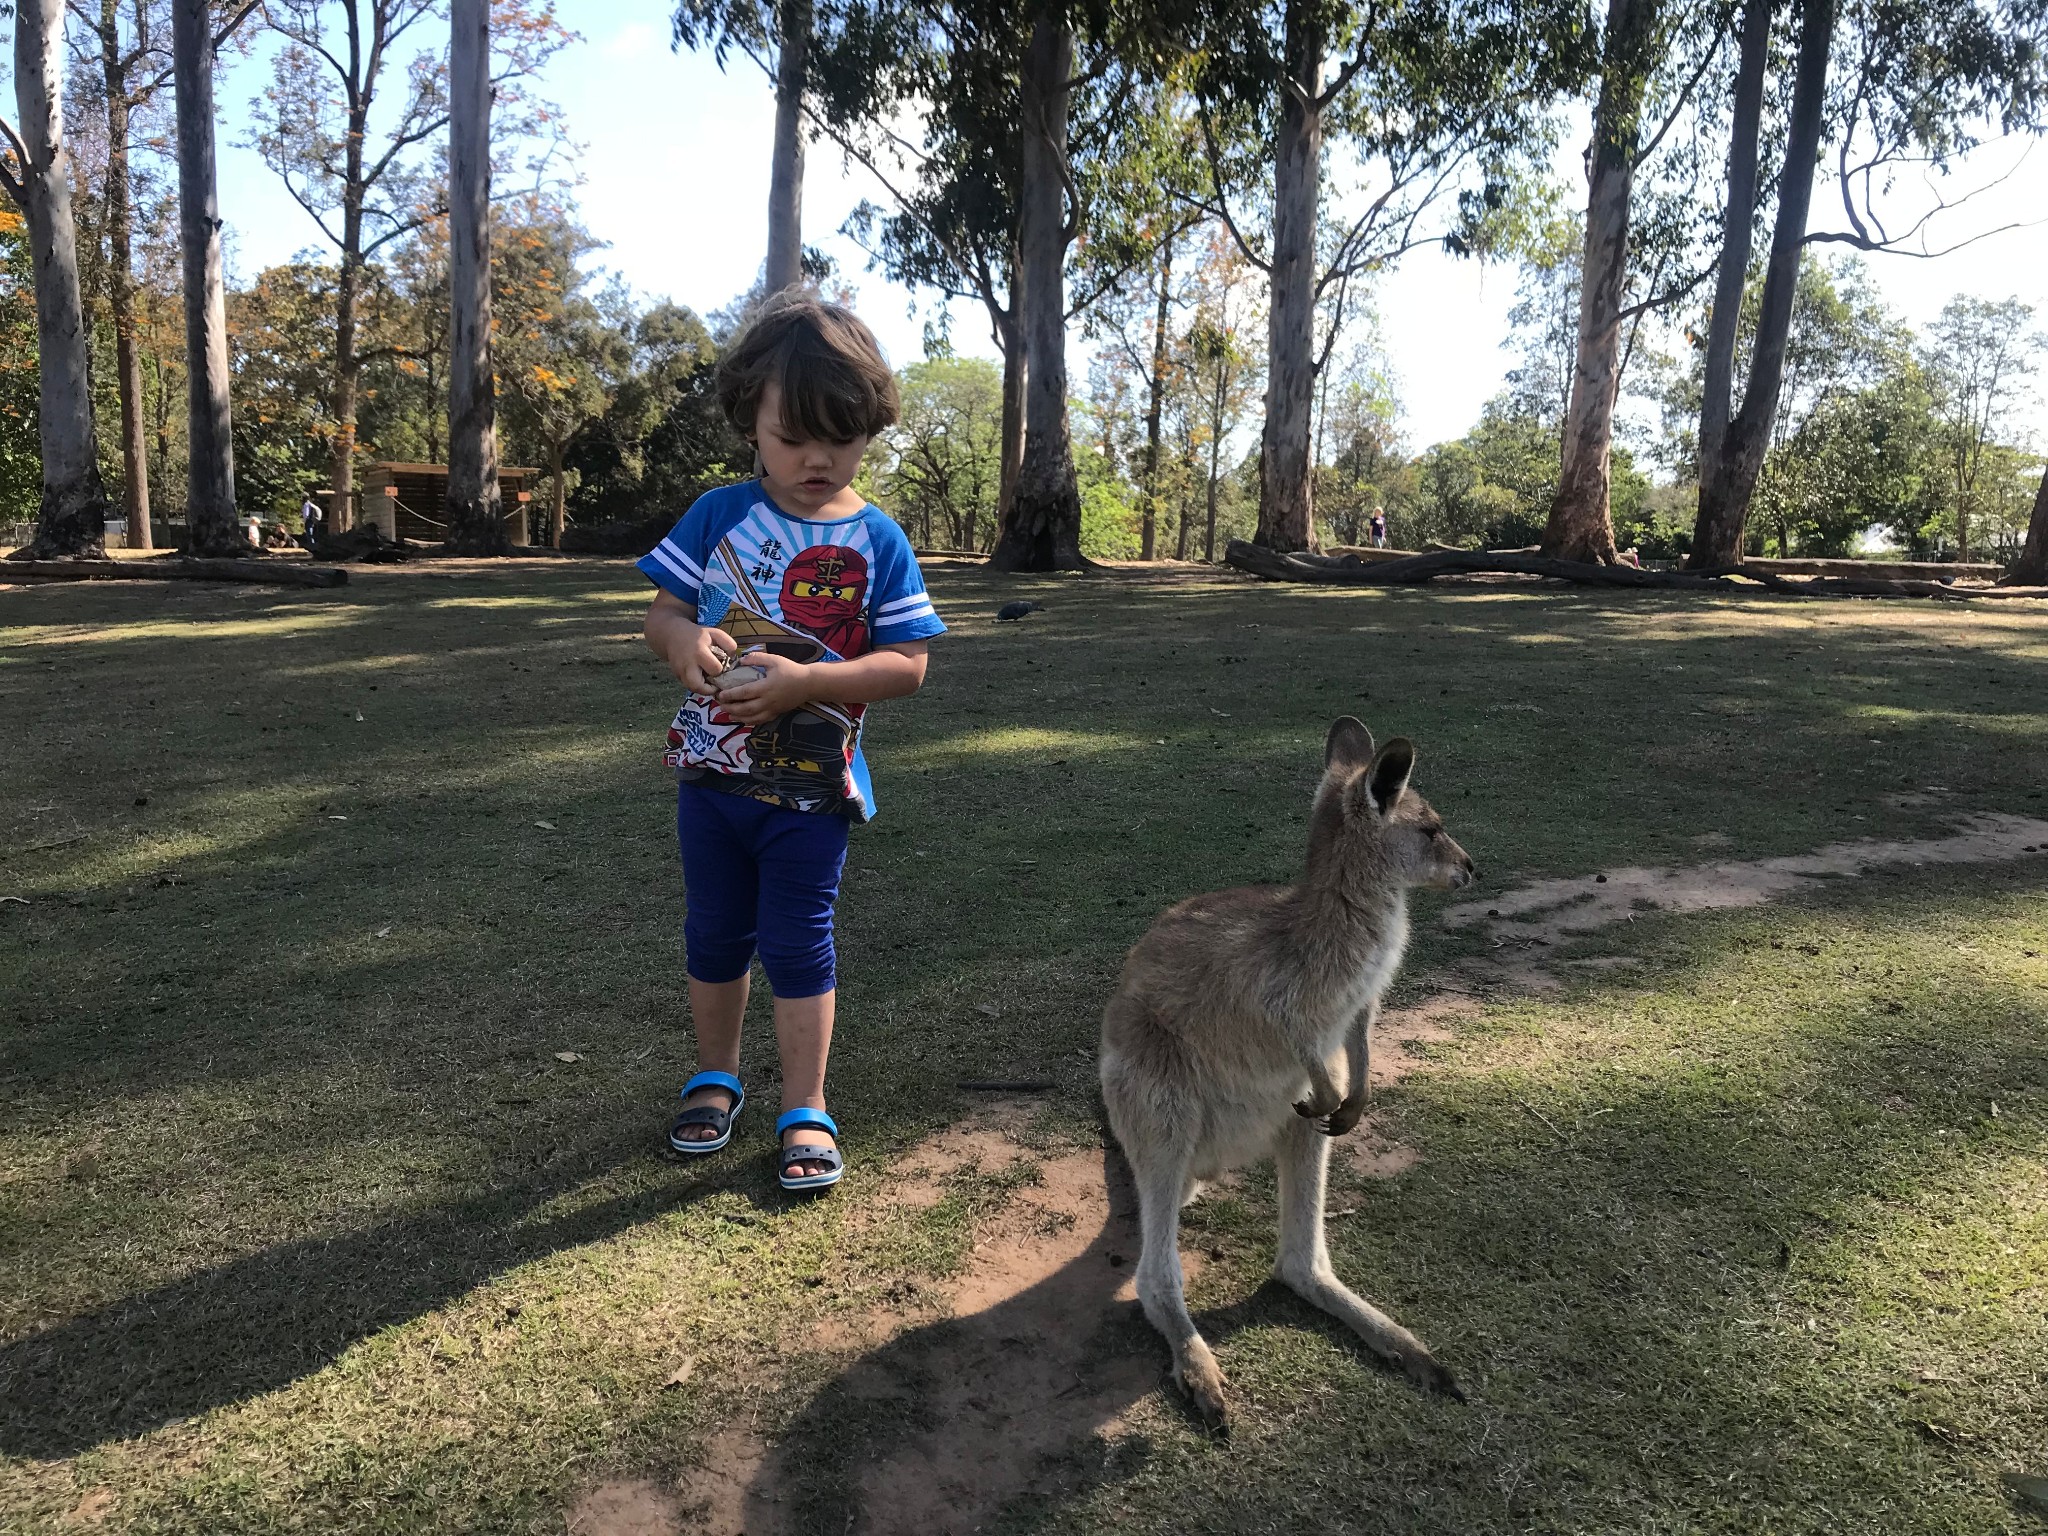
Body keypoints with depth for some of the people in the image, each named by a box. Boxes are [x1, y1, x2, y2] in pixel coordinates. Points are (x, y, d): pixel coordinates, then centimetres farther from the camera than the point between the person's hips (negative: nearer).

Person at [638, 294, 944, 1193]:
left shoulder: (877, 541, -7)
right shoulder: (718, 515, -2)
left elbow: (908, 666, -12)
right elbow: (662, 614, 2)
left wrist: (804, 682, -26)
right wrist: (684, 640, -23)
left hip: (813, 786, -3)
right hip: (712, 774, 3)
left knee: (797, 942, 4)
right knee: (715, 933, 17)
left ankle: (805, 1112, 18)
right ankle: (716, 1079, 37)